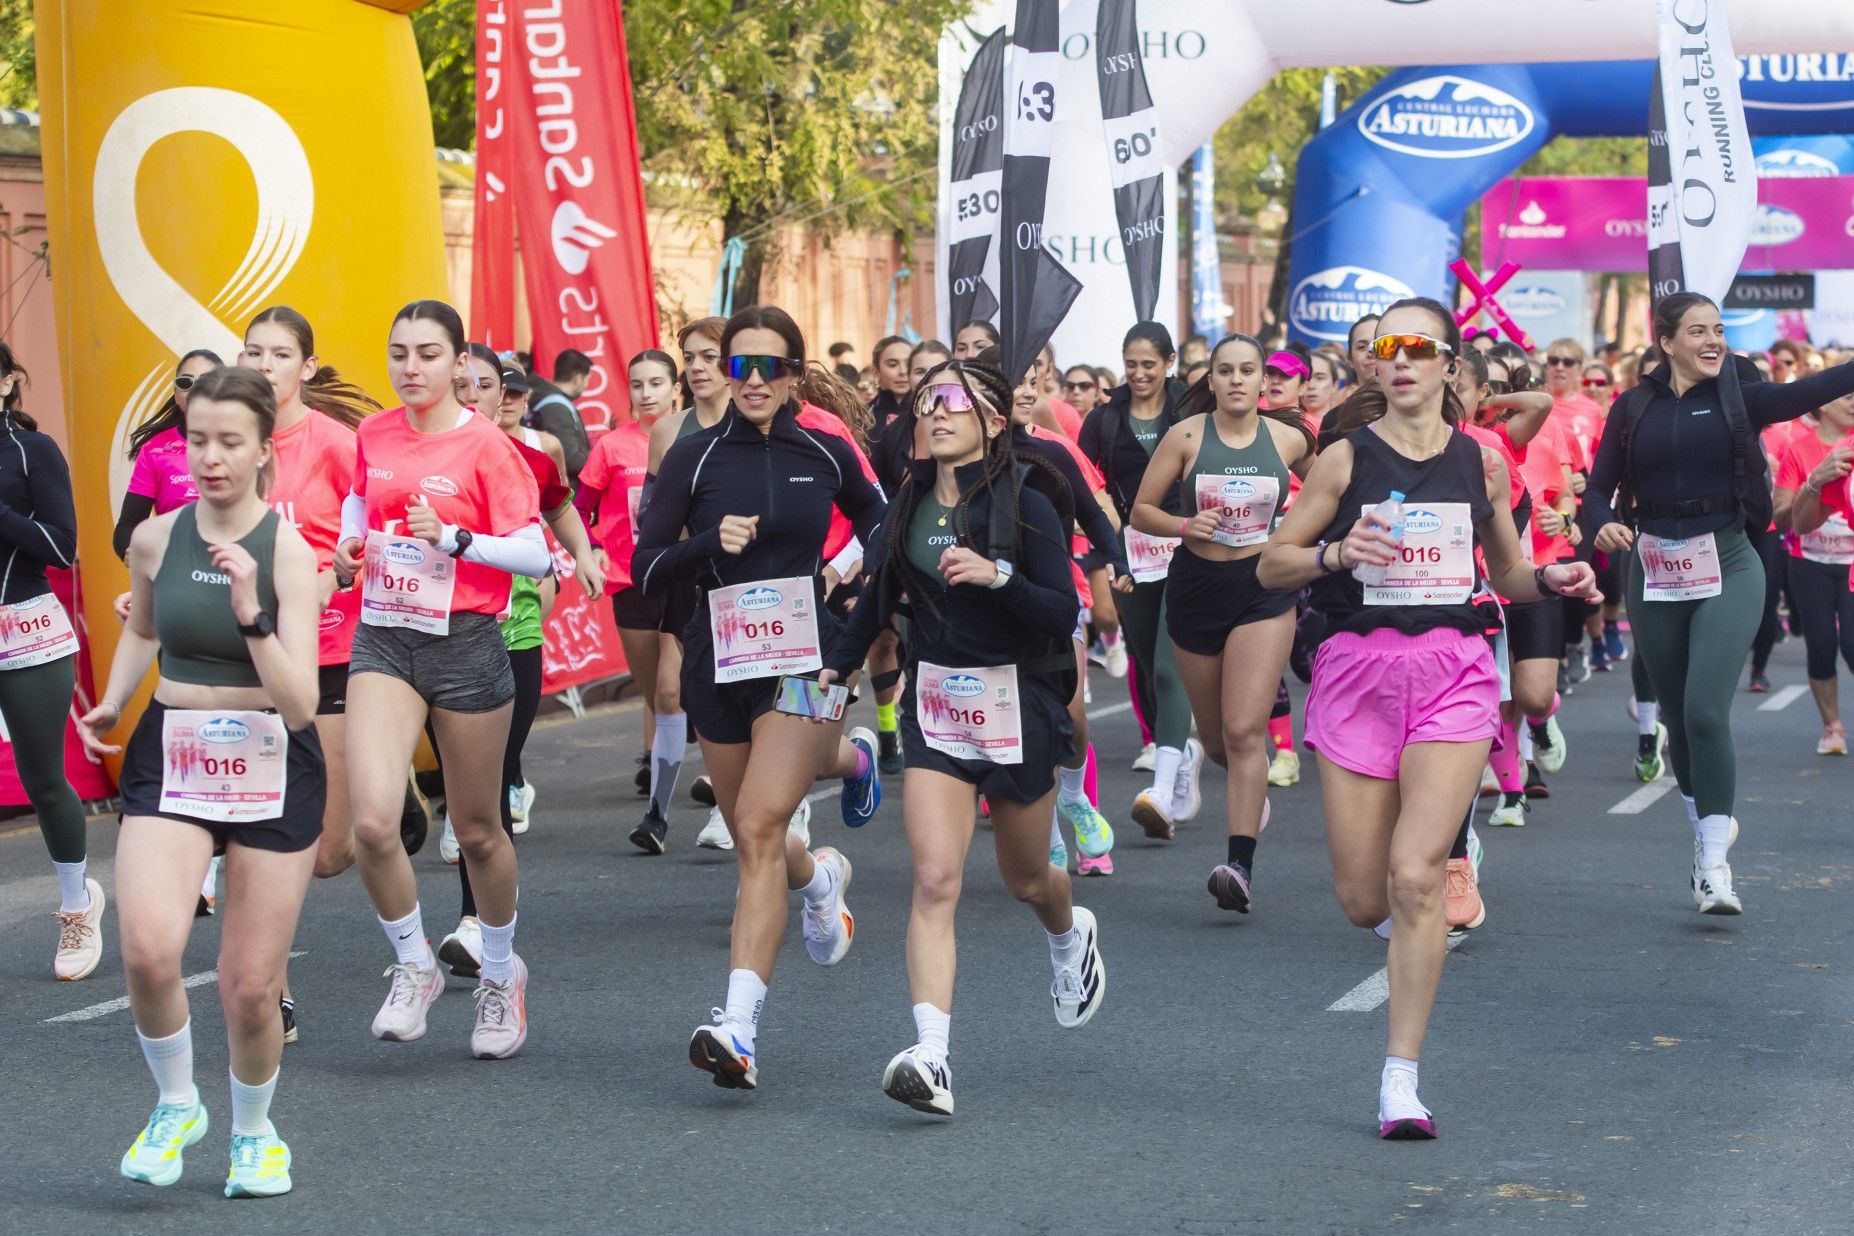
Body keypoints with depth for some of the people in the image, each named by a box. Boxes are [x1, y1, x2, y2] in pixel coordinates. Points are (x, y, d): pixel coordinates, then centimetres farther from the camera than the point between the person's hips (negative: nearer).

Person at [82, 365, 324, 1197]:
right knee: (148, 951, -23)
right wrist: (112, 702, 13)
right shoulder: (155, 539, -1)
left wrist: (251, 612, -28)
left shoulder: (288, 550, -11)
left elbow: (300, 705, -18)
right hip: (169, 760, 2)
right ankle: (176, 1105, 5)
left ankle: (253, 1132, 32)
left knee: (250, 989, 3)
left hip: (271, 768, -2)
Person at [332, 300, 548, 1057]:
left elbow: (535, 555, -13)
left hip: (465, 645, -3)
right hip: (383, 639, 3)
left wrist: (453, 539, -23)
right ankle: (414, 966, 7)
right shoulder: (374, 436, 5)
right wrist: (350, 544, 10)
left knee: (477, 832, 10)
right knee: (371, 820, -16)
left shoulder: (486, 447, -10)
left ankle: (501, 974, 34)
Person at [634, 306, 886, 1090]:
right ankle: (821, 877, 53)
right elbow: (646, 570, -5)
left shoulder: (827, 455, 2)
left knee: (761, 824, -19)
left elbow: (875, 517, 22)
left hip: (805, 658, -2)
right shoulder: (695, 457, -1)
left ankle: (739, 1025, -23)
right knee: (751, 838, 14)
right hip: (719, 663, 2)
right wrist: (711, 544, -20)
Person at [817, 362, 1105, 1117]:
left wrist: (997, 574, -29)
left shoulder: (1024, 502, -10)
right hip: (935, 707, 3)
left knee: (1024, 879, 16)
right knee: (934, 880, -13)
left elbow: (1064, 613, -15)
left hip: (1017, 706, -2)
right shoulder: (910, 502, 4)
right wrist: (835, 664, 7)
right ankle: (931, 1059, -21)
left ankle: (1071, 937, 53)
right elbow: (880, 597, 17)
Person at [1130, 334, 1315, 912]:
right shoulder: (1186, 436, -3)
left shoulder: (1288, 438, 0)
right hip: (1197, 584, 1)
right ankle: (1250, 788, 48)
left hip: (1264, 588, -1)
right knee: (1214, 735, 14)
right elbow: (1141, 510, -1)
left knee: (1245, 730, -14)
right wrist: (1184, 525, -18)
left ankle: (1240, 865, -16)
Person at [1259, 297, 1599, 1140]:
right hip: (1358, 668, 0)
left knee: (1414, 878, -16)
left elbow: (1506, 575, 19)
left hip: (1455, 674, 0)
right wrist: (1336, 552, -16)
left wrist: (1551, 581, -2)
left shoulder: (1481, 463, 7)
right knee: (1363, 901, 2)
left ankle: (1402, 1079, -8)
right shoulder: (1346, 459, 1)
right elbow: (1270, 566, 2)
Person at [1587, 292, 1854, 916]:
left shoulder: (1739, 399, -1)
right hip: (1655, 574, 3)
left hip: (1727, 567, -2)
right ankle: (1709, 825, 35)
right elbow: (1598, 488, 2)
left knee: (1705, 710, -16)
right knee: (1677, 717, 12)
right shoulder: (1634, 408, 3)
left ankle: (1715, 863, -9)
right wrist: (1605, 524, -20)